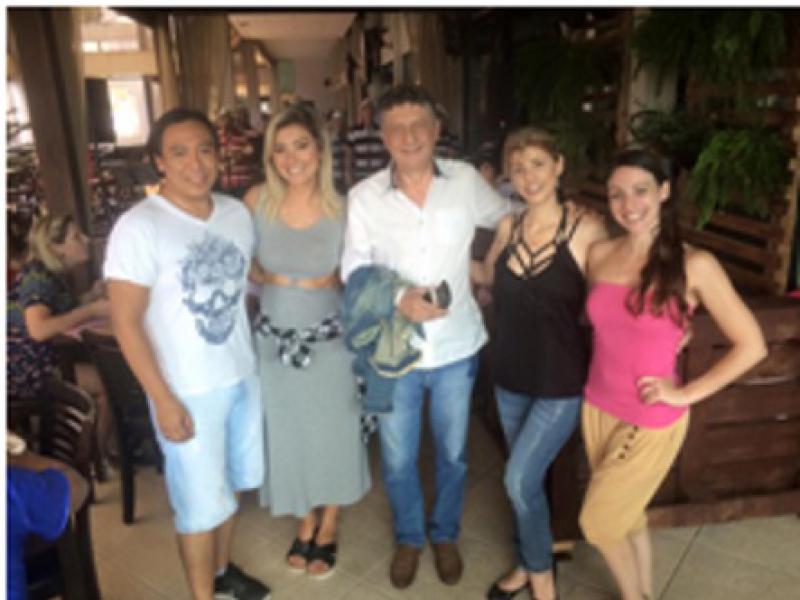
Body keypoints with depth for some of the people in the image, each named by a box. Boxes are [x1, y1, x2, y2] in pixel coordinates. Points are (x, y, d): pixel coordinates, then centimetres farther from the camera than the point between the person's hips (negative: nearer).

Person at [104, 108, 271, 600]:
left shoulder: (238, 213, 0)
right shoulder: (138, 227, -17)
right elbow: (127, 322, -16)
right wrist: (164, 400, -17)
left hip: (243, 375, 6)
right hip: (189, 390, -5)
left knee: (232, 482, 22)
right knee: (201, 500, 9)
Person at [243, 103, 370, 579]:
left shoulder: (342, 208, -12)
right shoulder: (256, 201, -8)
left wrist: (331, 281, -13)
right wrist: (268, 278, -8)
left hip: (330, 337, -1)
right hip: (275, 337, 2)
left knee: (333, 431, 13)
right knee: (289, 433, 16)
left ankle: (328, 529, 40)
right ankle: (306, 523, 43)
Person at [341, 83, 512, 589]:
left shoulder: (466, 181, -7)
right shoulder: (364, 197, -10)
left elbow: (509, 219, 11)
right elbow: (354, 270, -6)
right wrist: (397, 300, -21)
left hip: (457, 346, 1)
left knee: (453, 453, 19)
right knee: (398, 460, 16)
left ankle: (446, 534, 45)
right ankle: (409, 538, 43)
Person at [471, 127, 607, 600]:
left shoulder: (586, 228, -15)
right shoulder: (508, 227, 0)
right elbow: (488, 274, 19)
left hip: (561, 382, -5)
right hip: (510, 376, 5)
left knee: (520, 480, -4)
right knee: (529, 479, 18)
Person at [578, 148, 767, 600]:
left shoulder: (694, 265, -16)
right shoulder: (600, 255, -3)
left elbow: (752, 346, -11)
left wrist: (687, 393, -12)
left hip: (652, 422, -4)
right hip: (597, 408, 4)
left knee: (597, 523, 7)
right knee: (627, 514, 21)